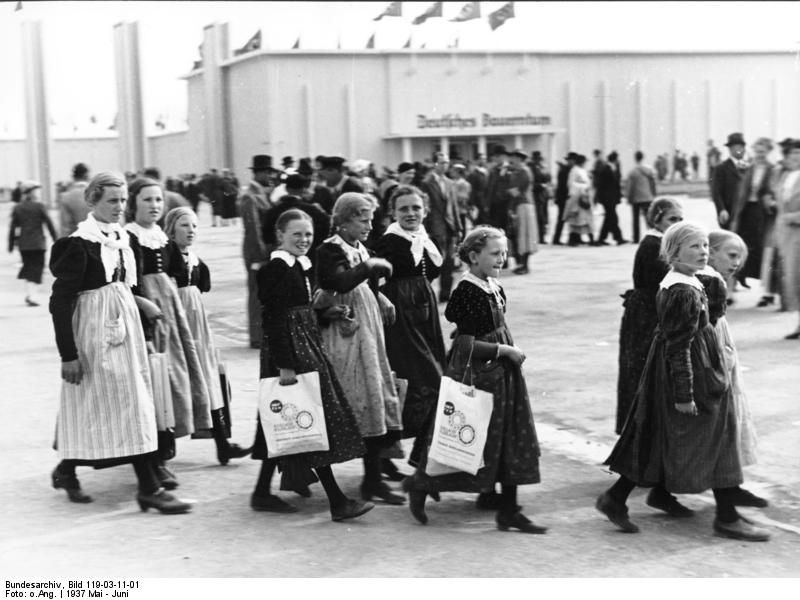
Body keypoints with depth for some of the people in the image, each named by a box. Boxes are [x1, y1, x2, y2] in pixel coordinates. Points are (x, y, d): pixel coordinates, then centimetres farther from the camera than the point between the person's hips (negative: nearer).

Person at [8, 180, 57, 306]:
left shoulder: (17, 208, 3)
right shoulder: (39, 206, -7)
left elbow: (12, 228, 2)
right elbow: (49, 224, -6)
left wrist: (11, 245, 8)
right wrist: (55, 239, 3)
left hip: (23, 244, 4)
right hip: (38, 243, -4)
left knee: (28, 266, 18)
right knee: (37, 267, 1)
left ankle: (29, 293, 14)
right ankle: (33, 295, -9)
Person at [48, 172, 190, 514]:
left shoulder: (124, 238, 9)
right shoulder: (78, 245, -14)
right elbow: (60, 302, -15)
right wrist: (68, 354, -17)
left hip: (124, 325, 8)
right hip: (93, 331, -8)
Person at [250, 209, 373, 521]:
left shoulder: (301, 266, 15)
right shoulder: (275, 269, -13)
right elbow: (274, 319, -18)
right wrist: (284, 364, -21)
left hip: (307, 346, 10)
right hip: (288, 351, -10)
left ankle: (263, 492, 23)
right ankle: (337, 501, -5)